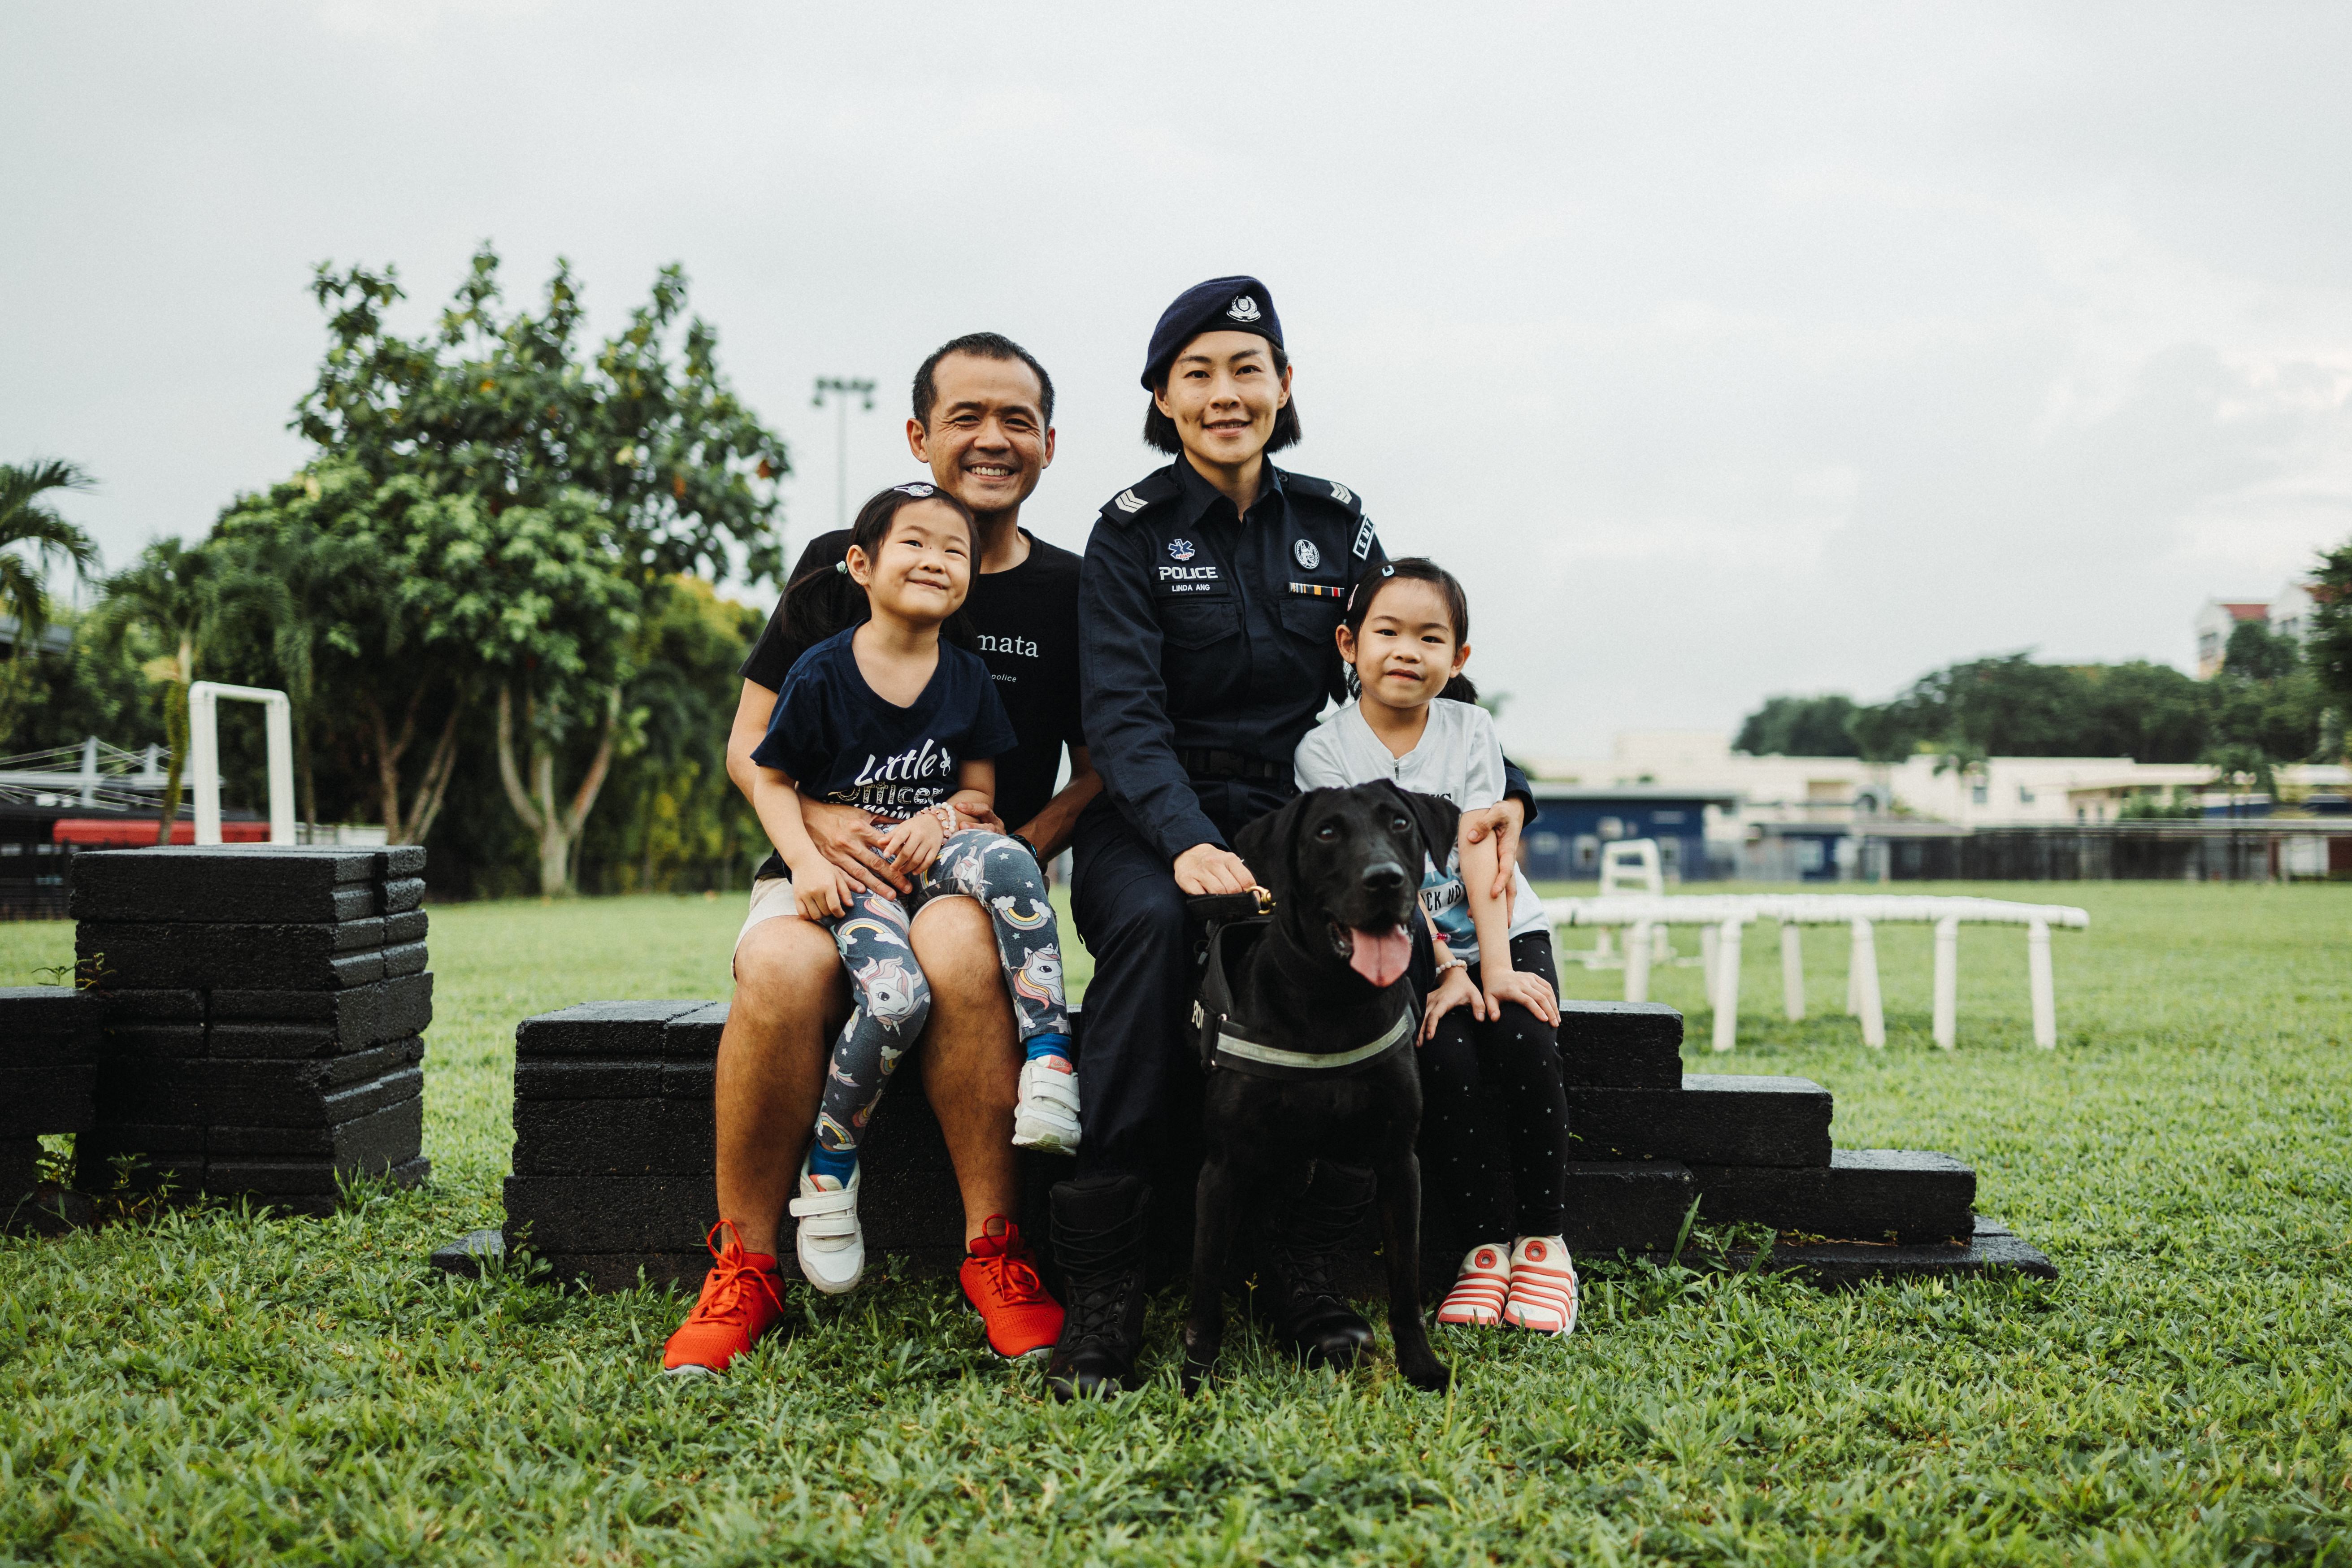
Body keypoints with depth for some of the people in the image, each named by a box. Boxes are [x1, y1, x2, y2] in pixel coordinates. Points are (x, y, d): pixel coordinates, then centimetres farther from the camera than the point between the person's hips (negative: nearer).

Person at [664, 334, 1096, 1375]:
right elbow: (750, 745, 8)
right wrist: (818, 823, -13)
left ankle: (994, 1255, -24)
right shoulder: (839, 566, 7)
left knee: (957, 950, -37)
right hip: (826, 865, 0)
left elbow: (1100, 775, 10)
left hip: (982, 882, 0)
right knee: (780, 970, -35)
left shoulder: (1068, 595, 9)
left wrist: (1011, 849, -10)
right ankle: (743, 1267, -19)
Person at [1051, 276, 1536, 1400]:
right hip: (1152, 822, -2)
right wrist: (1187, 845, -32)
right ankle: (1099, 1288, -32)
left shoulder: (1334, 524, 9)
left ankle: (1306, 1263, -18)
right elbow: (1121, 711, -14)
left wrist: (1496, 789, -5)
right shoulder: (1132, 531, -2)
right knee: (1154, 924, -37)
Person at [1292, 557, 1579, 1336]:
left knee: (1526, 1047, -25)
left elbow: (1483, 858, -7)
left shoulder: (1469, 731, 2)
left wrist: (1497, 970, -18)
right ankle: (1486, 1245, -14)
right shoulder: (1325, 751, -5)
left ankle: (1545, 1243, -12)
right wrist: (1445, 970, -21)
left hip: (1505, 936, 2)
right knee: (1446, 1061, -28)